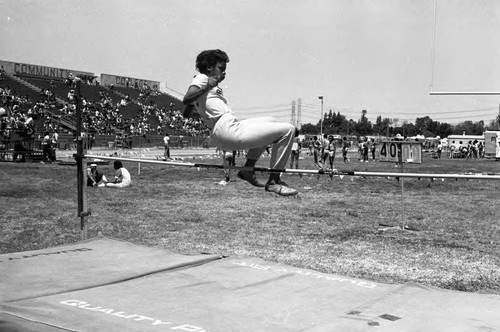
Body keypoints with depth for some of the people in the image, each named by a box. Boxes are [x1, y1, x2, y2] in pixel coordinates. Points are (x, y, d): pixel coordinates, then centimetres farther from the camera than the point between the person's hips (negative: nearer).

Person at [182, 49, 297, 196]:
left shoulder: (206, 82, 24)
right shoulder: (201, 78, -3)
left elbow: (186, 114, 29)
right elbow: (186, 100, -23)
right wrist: (207, 87, -28)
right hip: (229, 133, -11)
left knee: (270, 121, 33)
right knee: (287, 129, -9)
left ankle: (247, 170, 24)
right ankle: (273, 181, -4)